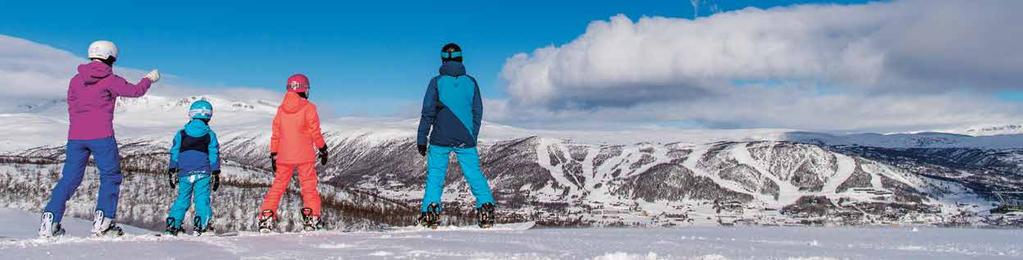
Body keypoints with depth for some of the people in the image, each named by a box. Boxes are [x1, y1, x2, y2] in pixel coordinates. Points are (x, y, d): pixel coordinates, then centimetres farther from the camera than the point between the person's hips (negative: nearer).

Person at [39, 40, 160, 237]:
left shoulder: (76, 80, 12)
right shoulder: (110, 80, -3)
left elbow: (71, 108, 16)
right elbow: (134, 91, 3)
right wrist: (149, 79, 21)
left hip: (76, 136, 5)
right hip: (101, 136, -5)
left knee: (69, 178, 9)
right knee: (110, 176, 7)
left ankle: (50, 220, -1)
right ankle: (102, 221, 0)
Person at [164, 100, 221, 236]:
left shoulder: (181, 134, 6)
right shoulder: (210, 134, 2)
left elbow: (174, 154, 8)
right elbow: (214, 155, 3)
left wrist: (172, 172, 14)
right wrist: (216, 174, 7)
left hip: (185, 173, 2)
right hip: (203, 173, -2)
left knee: (182, 199, 11)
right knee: (202, 199, -1)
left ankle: (172, 224, 7)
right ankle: (201, 225, -11)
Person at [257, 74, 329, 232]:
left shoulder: (281, 109, 6)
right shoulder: (308, 108, -7)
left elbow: (275, 135, 9)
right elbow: (315, 132, -6)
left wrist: (273, 155, 14)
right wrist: (323, 149, 5)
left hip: (284, 157, 4)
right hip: (305, 156, -3)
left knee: (278, 186, 10)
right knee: (309, 186, 3)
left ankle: (266, 218, 5)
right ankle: (311, 218, -5)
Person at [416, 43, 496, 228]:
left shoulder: (437, 82, -3)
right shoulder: (471, 82, 5)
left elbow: (428, 112, -4)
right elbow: (478, 112, 9)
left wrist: (421, 139, 1)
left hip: (440, 139, -2)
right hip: (465, 140, 2)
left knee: (435, 176, 4)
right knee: (475, 175, 6)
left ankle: (430, 211, -7)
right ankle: (486, 205, -6)